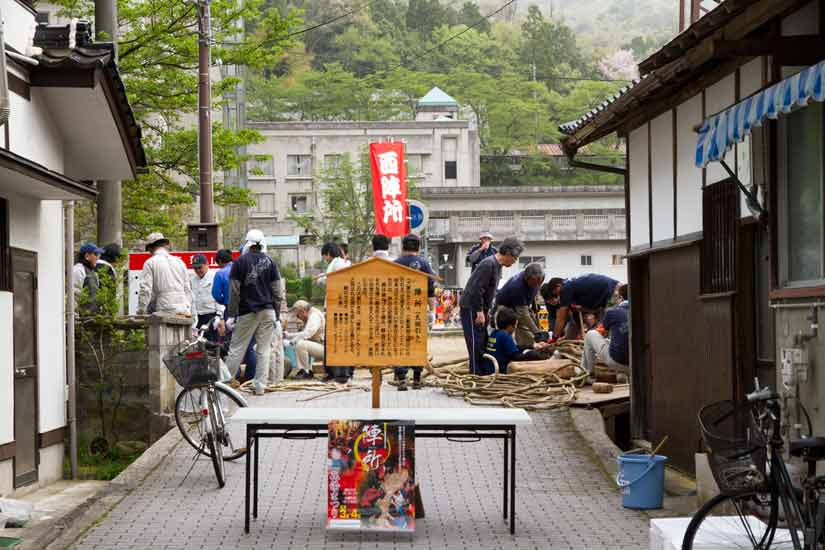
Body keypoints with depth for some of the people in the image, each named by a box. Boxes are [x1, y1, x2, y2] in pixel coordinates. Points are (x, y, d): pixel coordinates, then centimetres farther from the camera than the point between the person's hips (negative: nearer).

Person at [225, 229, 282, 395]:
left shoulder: (240, 262, -2)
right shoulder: (270, 262, 6)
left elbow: (234, 291, -4)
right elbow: (277, 291, 6)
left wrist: (232, 314, 1)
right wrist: (277, 314, 11)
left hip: (247, 312, -2)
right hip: (268, 311, 2)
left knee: (237, 349, 3)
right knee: (264, 350, 4)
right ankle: (260, 386, 3)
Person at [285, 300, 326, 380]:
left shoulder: (314, 316, -14)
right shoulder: (311, 316, 18)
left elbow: (307, 333, -25)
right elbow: (304, 334, 27)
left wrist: (294, 340, -12)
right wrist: (288, 335, 21)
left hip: (324, 348, -11)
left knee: (300, 344, -24)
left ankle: (306, 372, -15)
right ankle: (302, 370, 7)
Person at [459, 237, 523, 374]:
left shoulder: (497, 265, 11)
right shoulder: (488, 265, -20)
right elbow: (476, 289, -25)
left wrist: (487, 310, 14)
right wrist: (480, 311, -22)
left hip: (479, 309, 10)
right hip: (471, 309, -10)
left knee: (483, 342, 12)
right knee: (476, 344, -9)